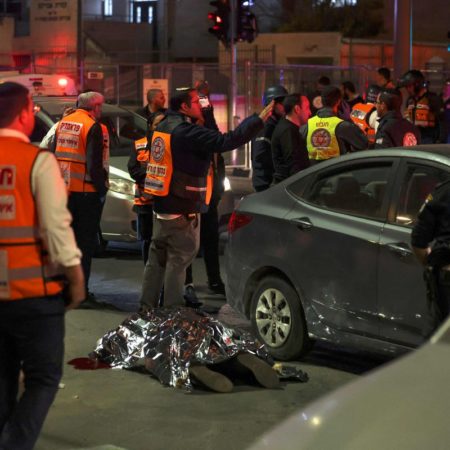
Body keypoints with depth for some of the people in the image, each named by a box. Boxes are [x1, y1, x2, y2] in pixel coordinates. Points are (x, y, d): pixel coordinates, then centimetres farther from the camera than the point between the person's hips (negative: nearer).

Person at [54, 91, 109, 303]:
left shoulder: (62, 124, 9)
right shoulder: (92, 127, -13)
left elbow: (52, 155, 14)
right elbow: (94, 164, -16)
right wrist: (102, 188, -6)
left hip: (64, 190, 7)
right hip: (86, 191, -7)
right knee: (85, 241, 0)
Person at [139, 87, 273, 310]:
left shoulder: (163, 127, 8)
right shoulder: (187, 131, -20)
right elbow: (226, 141, -27)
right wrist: (258, 120, -22)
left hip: (161, 205, 9)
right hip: (182, 209, -9)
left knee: (157, 257, 15)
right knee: (180, 258, -2)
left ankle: (147, 305, 20)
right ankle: (172, 310, 1)